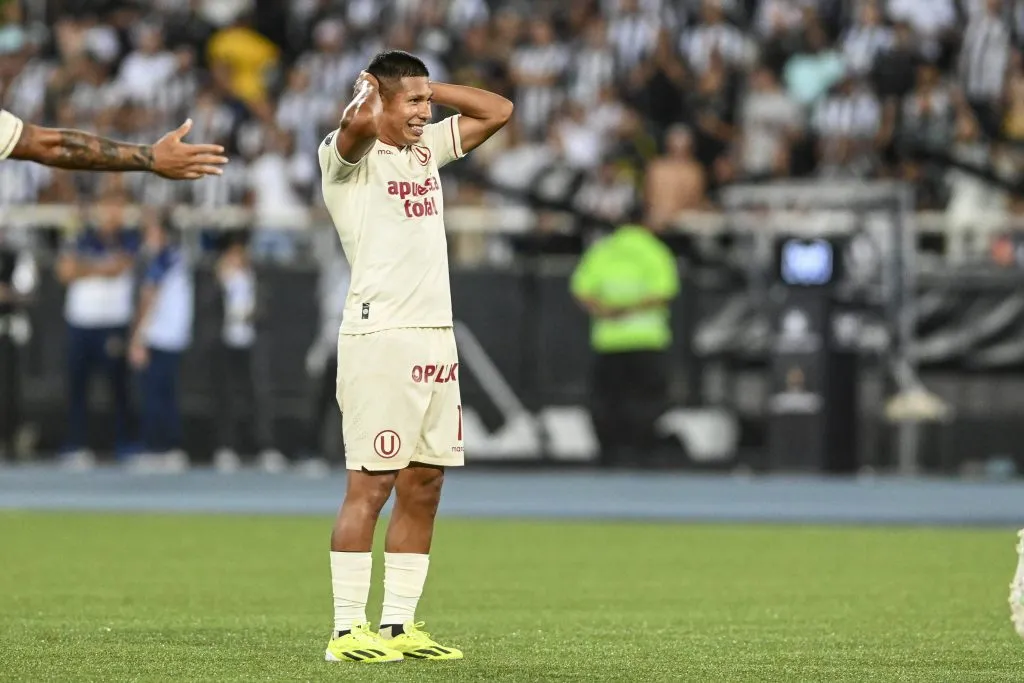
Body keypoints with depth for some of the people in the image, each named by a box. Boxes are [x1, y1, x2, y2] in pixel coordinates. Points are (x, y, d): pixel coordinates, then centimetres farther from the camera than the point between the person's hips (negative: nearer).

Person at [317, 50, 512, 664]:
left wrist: (425, 88, 13)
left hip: (436, 338, 8)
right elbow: (360, 124, -29)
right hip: (379, 337, -8)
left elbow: (499, 111, 21)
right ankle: (348, 631, -7)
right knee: (371, 485, -9)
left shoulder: (427, 148, 17)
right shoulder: (348, 156, -6)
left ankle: (397, 625, 13)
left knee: (424, 487, 8)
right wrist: (368, 94, -11)